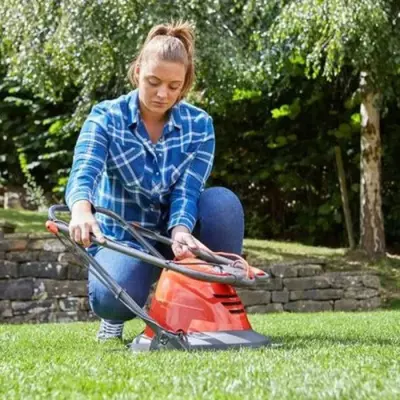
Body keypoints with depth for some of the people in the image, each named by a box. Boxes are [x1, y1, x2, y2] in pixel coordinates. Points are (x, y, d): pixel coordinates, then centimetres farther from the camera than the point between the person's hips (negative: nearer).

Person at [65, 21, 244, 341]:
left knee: (223, 201, -29)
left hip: (172, 231, 2)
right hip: (121, 237, -2)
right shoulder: (106, 117, -13)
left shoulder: (199, 125, -8)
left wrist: (181, 230, -42)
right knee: (113, 296, -36)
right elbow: (84, 171, -31)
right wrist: (82, 210, -55)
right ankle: (116, 315, 4)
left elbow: (187, 190, -18)